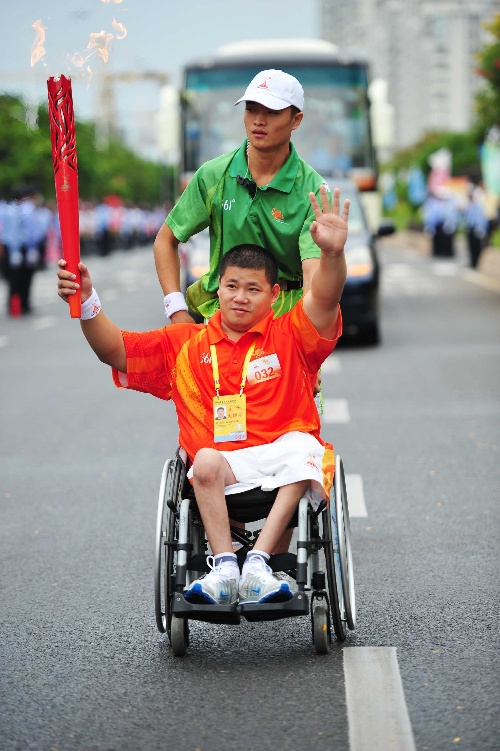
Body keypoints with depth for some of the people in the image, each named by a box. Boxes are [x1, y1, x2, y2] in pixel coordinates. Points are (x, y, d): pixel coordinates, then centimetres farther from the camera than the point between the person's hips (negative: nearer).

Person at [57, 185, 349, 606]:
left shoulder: (290, 337, 10)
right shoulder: (185, 345, 17)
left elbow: (324, 299, -10)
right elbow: (114, 350, 12)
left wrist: (333, 253, -32)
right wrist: (87, 302, -7)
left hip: (281, 456, -1)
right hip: (222, 467, 1)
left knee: (302, 448, -34)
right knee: (205, 461, -33)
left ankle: (258, 565, -35)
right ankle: (224, 568, -35)